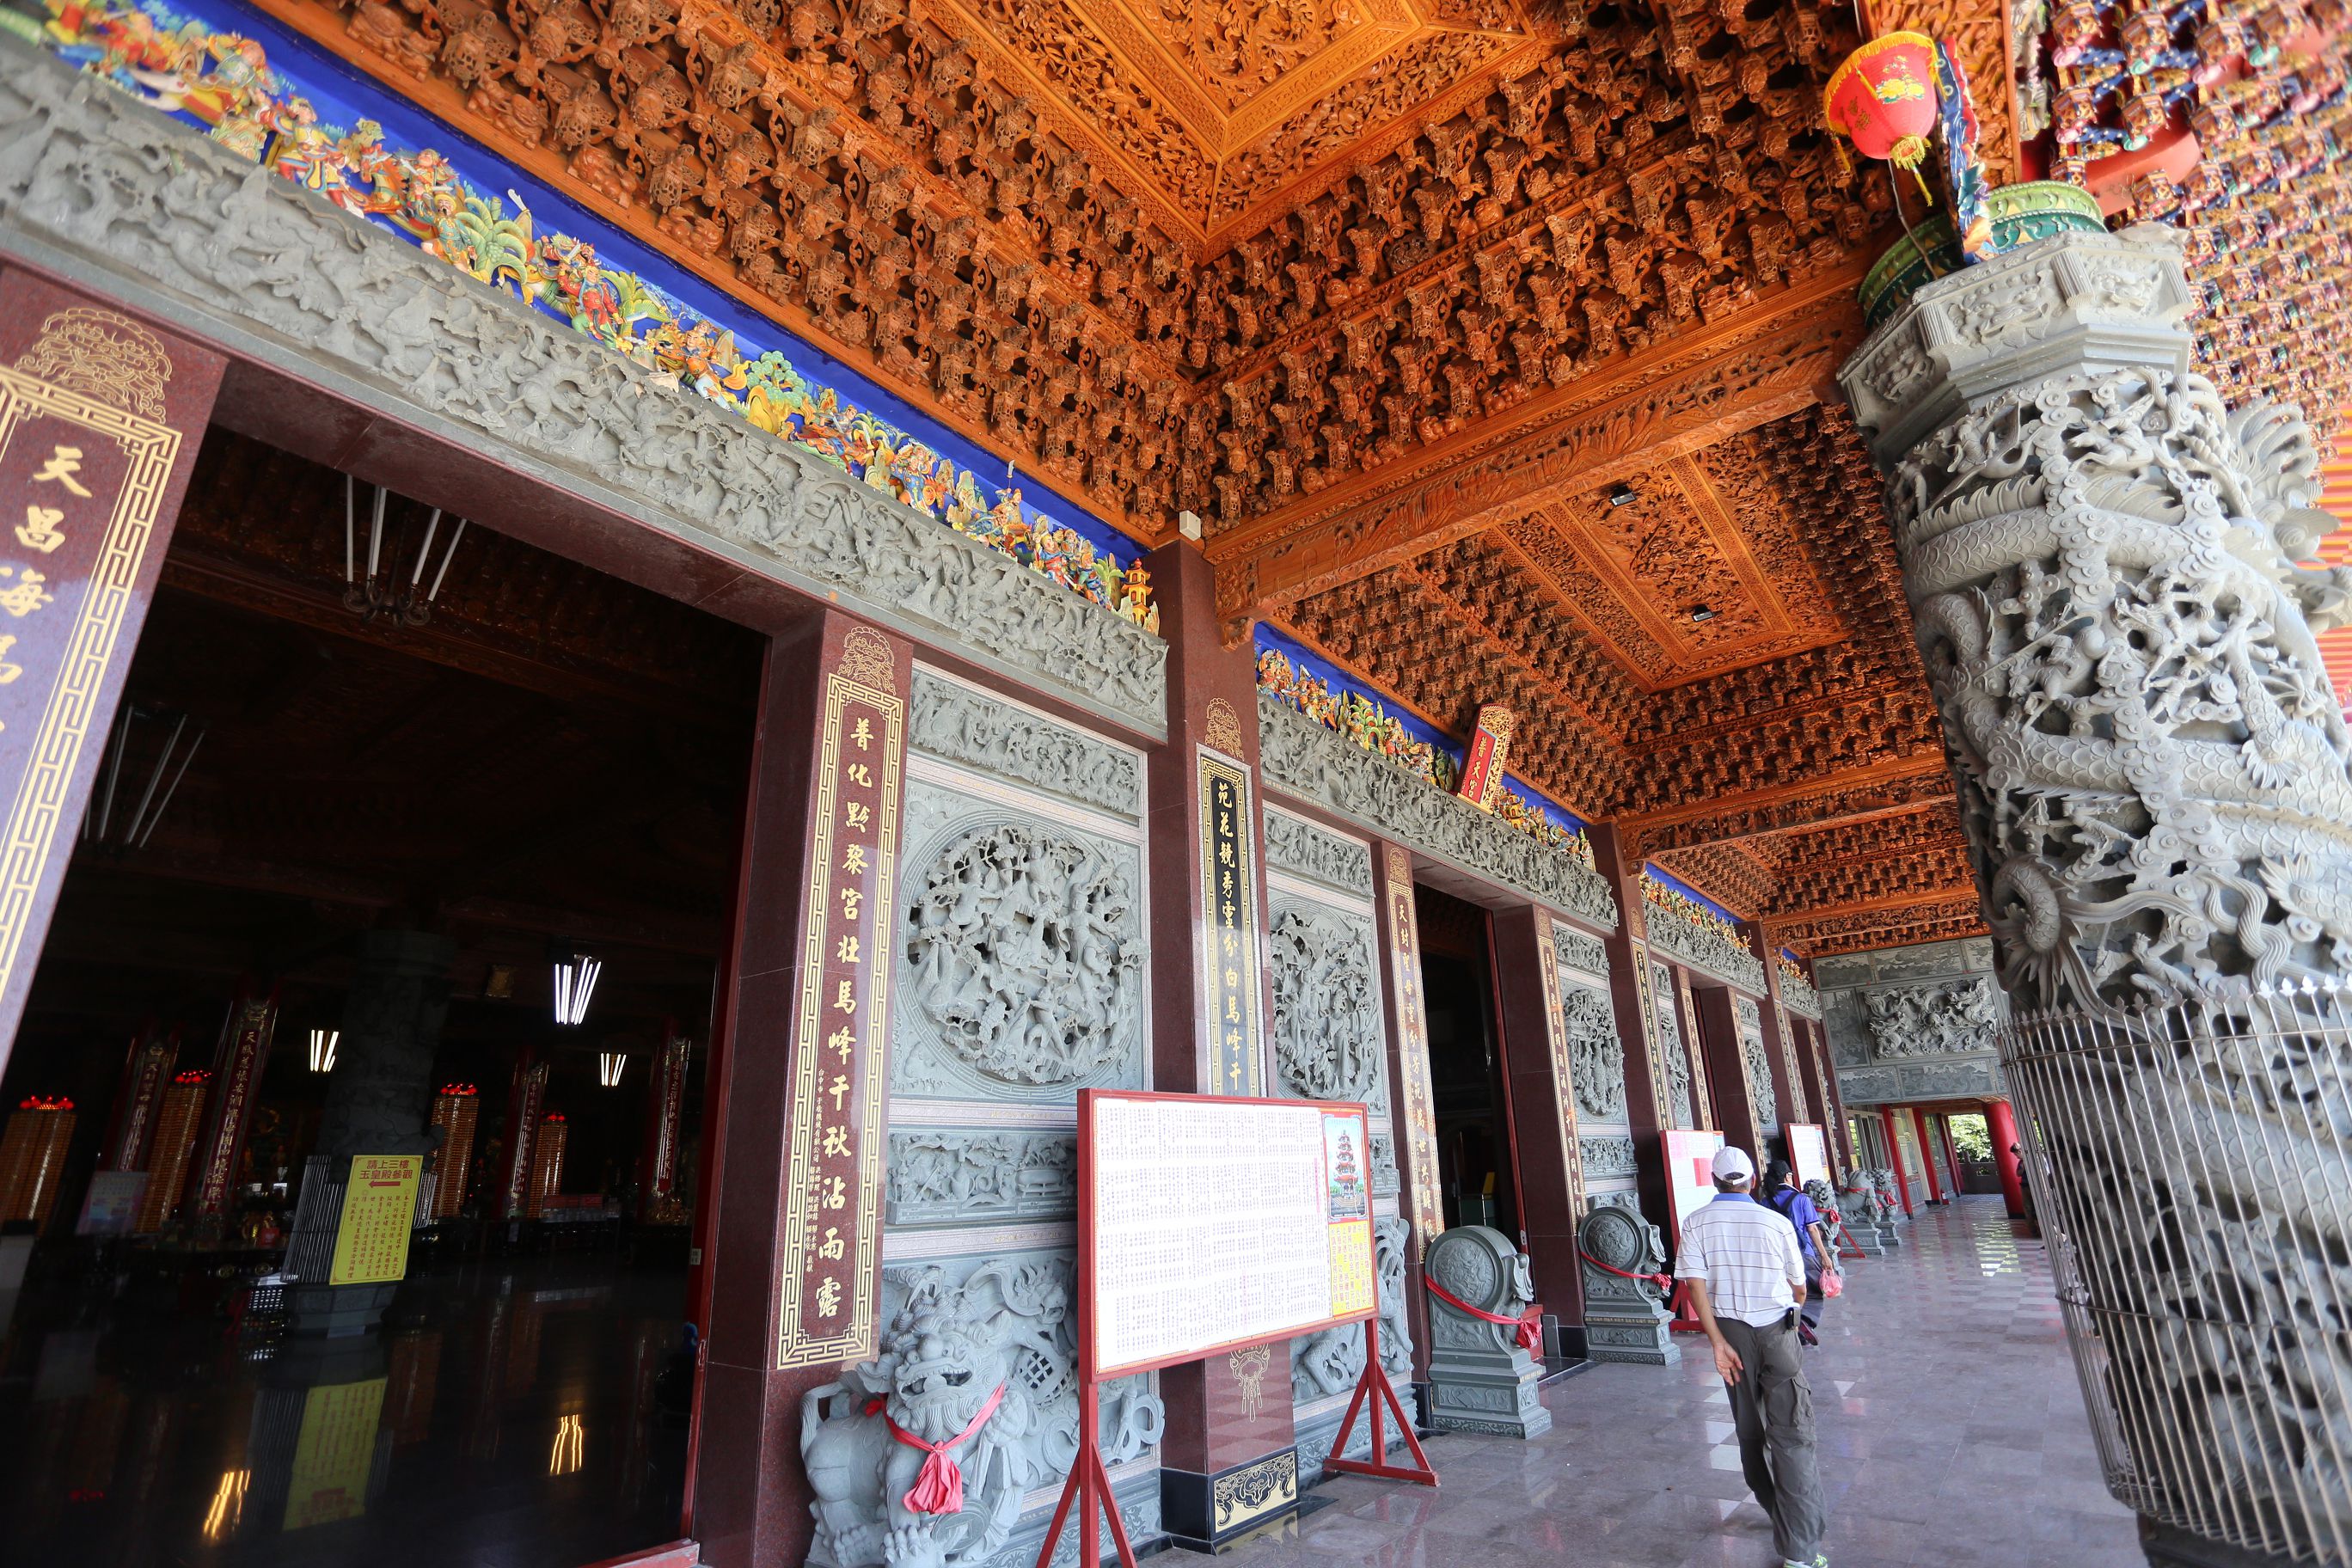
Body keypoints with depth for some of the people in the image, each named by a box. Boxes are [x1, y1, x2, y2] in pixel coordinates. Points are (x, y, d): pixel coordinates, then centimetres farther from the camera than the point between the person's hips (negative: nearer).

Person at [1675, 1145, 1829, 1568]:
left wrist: (1718, 1341, -10)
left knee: (1749, 1429, 18)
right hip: (1776, 1329, -2)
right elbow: (1799, 1288, 5)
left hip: (1730, 1330, 2)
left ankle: (1776, 1510, 34)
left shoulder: (1696, 1224, -4)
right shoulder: (1776, 1222, -6)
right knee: (1791, 1435, 0)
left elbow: (1695, 1285, -12)